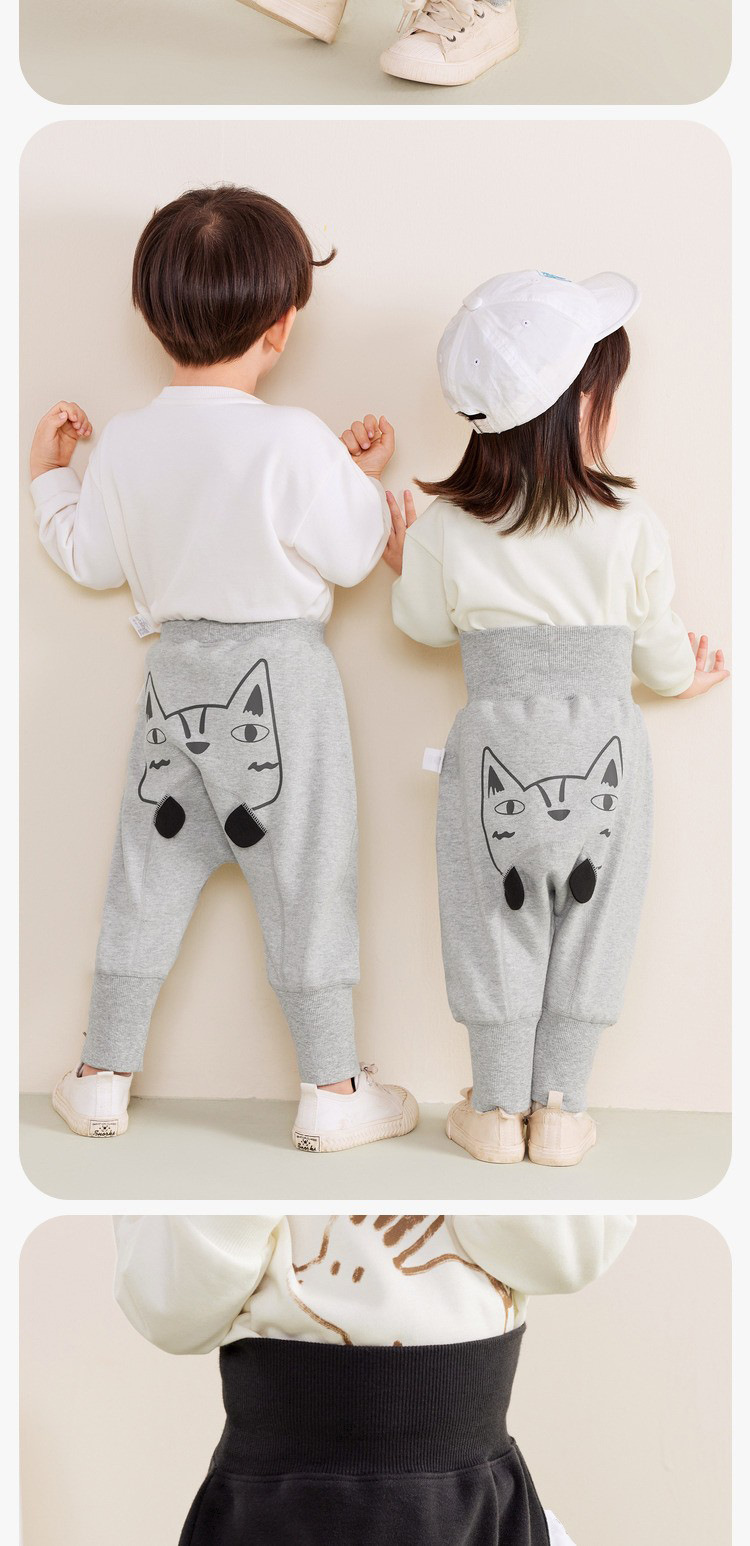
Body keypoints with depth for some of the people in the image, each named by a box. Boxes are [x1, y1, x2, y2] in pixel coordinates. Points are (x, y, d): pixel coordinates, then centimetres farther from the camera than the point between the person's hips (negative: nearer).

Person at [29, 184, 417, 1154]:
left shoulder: (123, 444, -2)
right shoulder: (294, 442, -17)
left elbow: (91, 560, 8)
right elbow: (351, 557, -9)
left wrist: (46, 475, 23)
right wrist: (369, 481, 9)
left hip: (176, 674, 5)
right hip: (279, 677, -4)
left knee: (149, 875, 14)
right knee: (304, 878, 5)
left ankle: (101, 1080, 23)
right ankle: (331, 1093, 15)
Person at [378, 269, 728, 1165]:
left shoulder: (446, 527, -6)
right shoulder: (628, 523, -6)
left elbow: (428, 625, 10)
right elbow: (655, 636, 6)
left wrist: (405, 566, 28)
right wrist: (683, 678, 28)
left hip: (497, 741, 0)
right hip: (602, 740, 0)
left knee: (499, 920, 12)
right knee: (589, 922, 11)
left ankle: (498, 1110, 21)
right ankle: (559, 1110, 19)